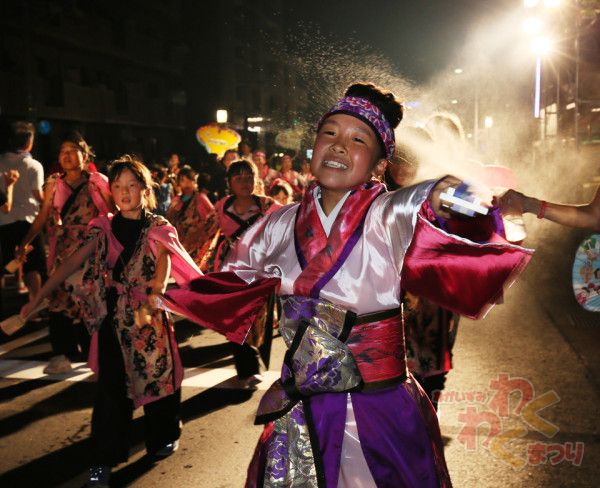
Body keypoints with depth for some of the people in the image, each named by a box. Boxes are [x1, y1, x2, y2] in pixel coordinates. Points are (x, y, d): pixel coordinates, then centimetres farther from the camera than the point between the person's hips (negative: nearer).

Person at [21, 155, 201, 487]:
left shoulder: (157, 227, -4)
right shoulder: (104, 227, 3)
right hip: (113, 316, 1)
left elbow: (163, 264, -19)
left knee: (156, 375, 11)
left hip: (149, 315, -1)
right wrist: (38, 297, -10)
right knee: (111, 386, 0)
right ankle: (104, 460, 9)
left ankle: (163, 437, 36)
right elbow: (74, 262, -1)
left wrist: (152, 301, -39)